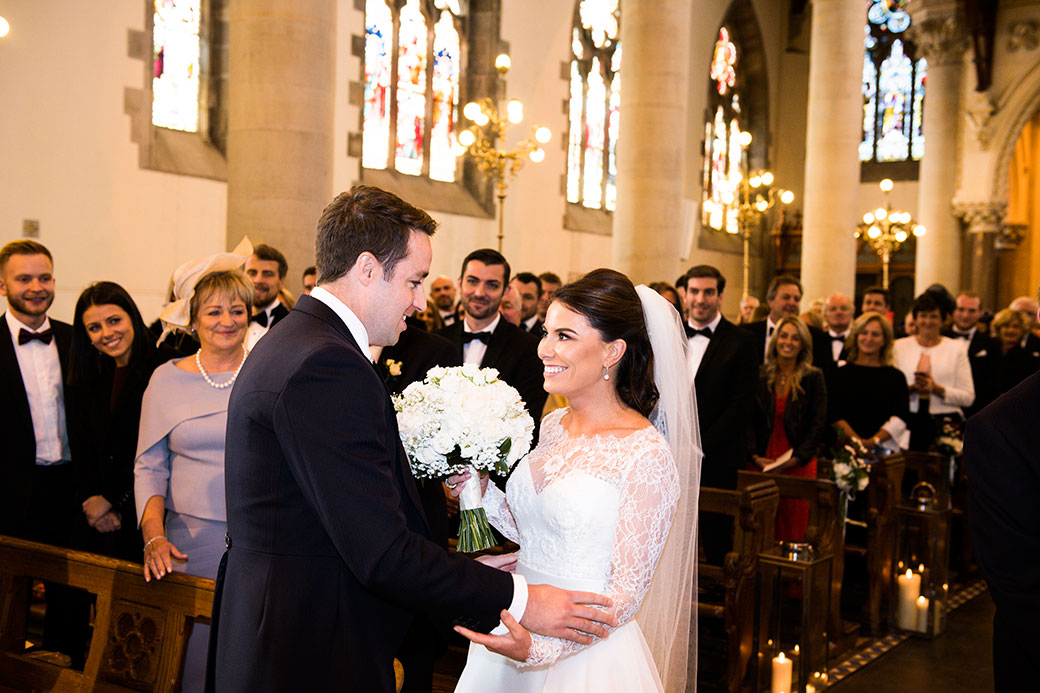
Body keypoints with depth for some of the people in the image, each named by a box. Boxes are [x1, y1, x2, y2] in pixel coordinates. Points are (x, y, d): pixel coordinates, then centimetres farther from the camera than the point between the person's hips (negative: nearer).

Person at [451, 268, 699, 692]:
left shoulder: (647, 456, -19)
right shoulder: (553, 426, 2)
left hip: (586, 655, -6)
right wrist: (481, 491, -3)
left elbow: (627, 591, -18)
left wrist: (541, 648, -29)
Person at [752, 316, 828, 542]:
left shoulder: (814, 377, 2)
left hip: (799, 464, -1)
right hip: (763, 462, 1)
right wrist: (755, 456, -6)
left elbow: (819, 424, -2)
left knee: (794, 529, -2)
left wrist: (797, 458, -11)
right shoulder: (761, 376, 7)